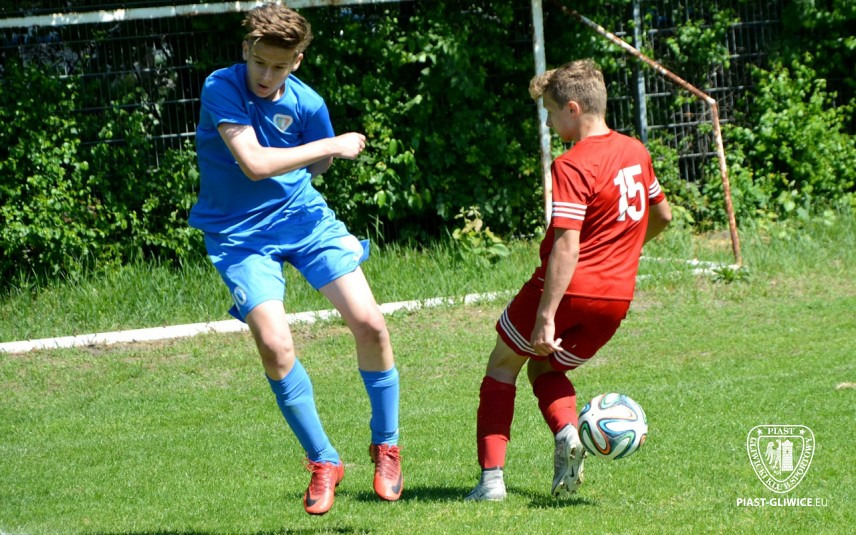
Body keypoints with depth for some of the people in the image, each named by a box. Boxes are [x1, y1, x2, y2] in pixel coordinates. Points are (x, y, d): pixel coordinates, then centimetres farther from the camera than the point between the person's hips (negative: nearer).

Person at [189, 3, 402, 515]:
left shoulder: (307, 104, -6)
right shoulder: (222, 88, -17)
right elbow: (254, 163, -26)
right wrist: (333, 145, -20)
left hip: (302, 216, 3)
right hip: (240, 233, -3)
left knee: (369, 323, -8)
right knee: (274, 344, -19)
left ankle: (386, 445, 14)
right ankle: (323, 462, 1)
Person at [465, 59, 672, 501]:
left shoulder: (572, 167, -16)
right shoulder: (635, 153, 8)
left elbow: (567, 247, -23)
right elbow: (662, 216, 23)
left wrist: (545, 317, -25)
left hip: (568, 287, -7)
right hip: (617, 296, 7)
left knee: (504, 363, 15)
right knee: (545, 367, 25)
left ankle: (491, 476, 6)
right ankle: (567, 431, -6)